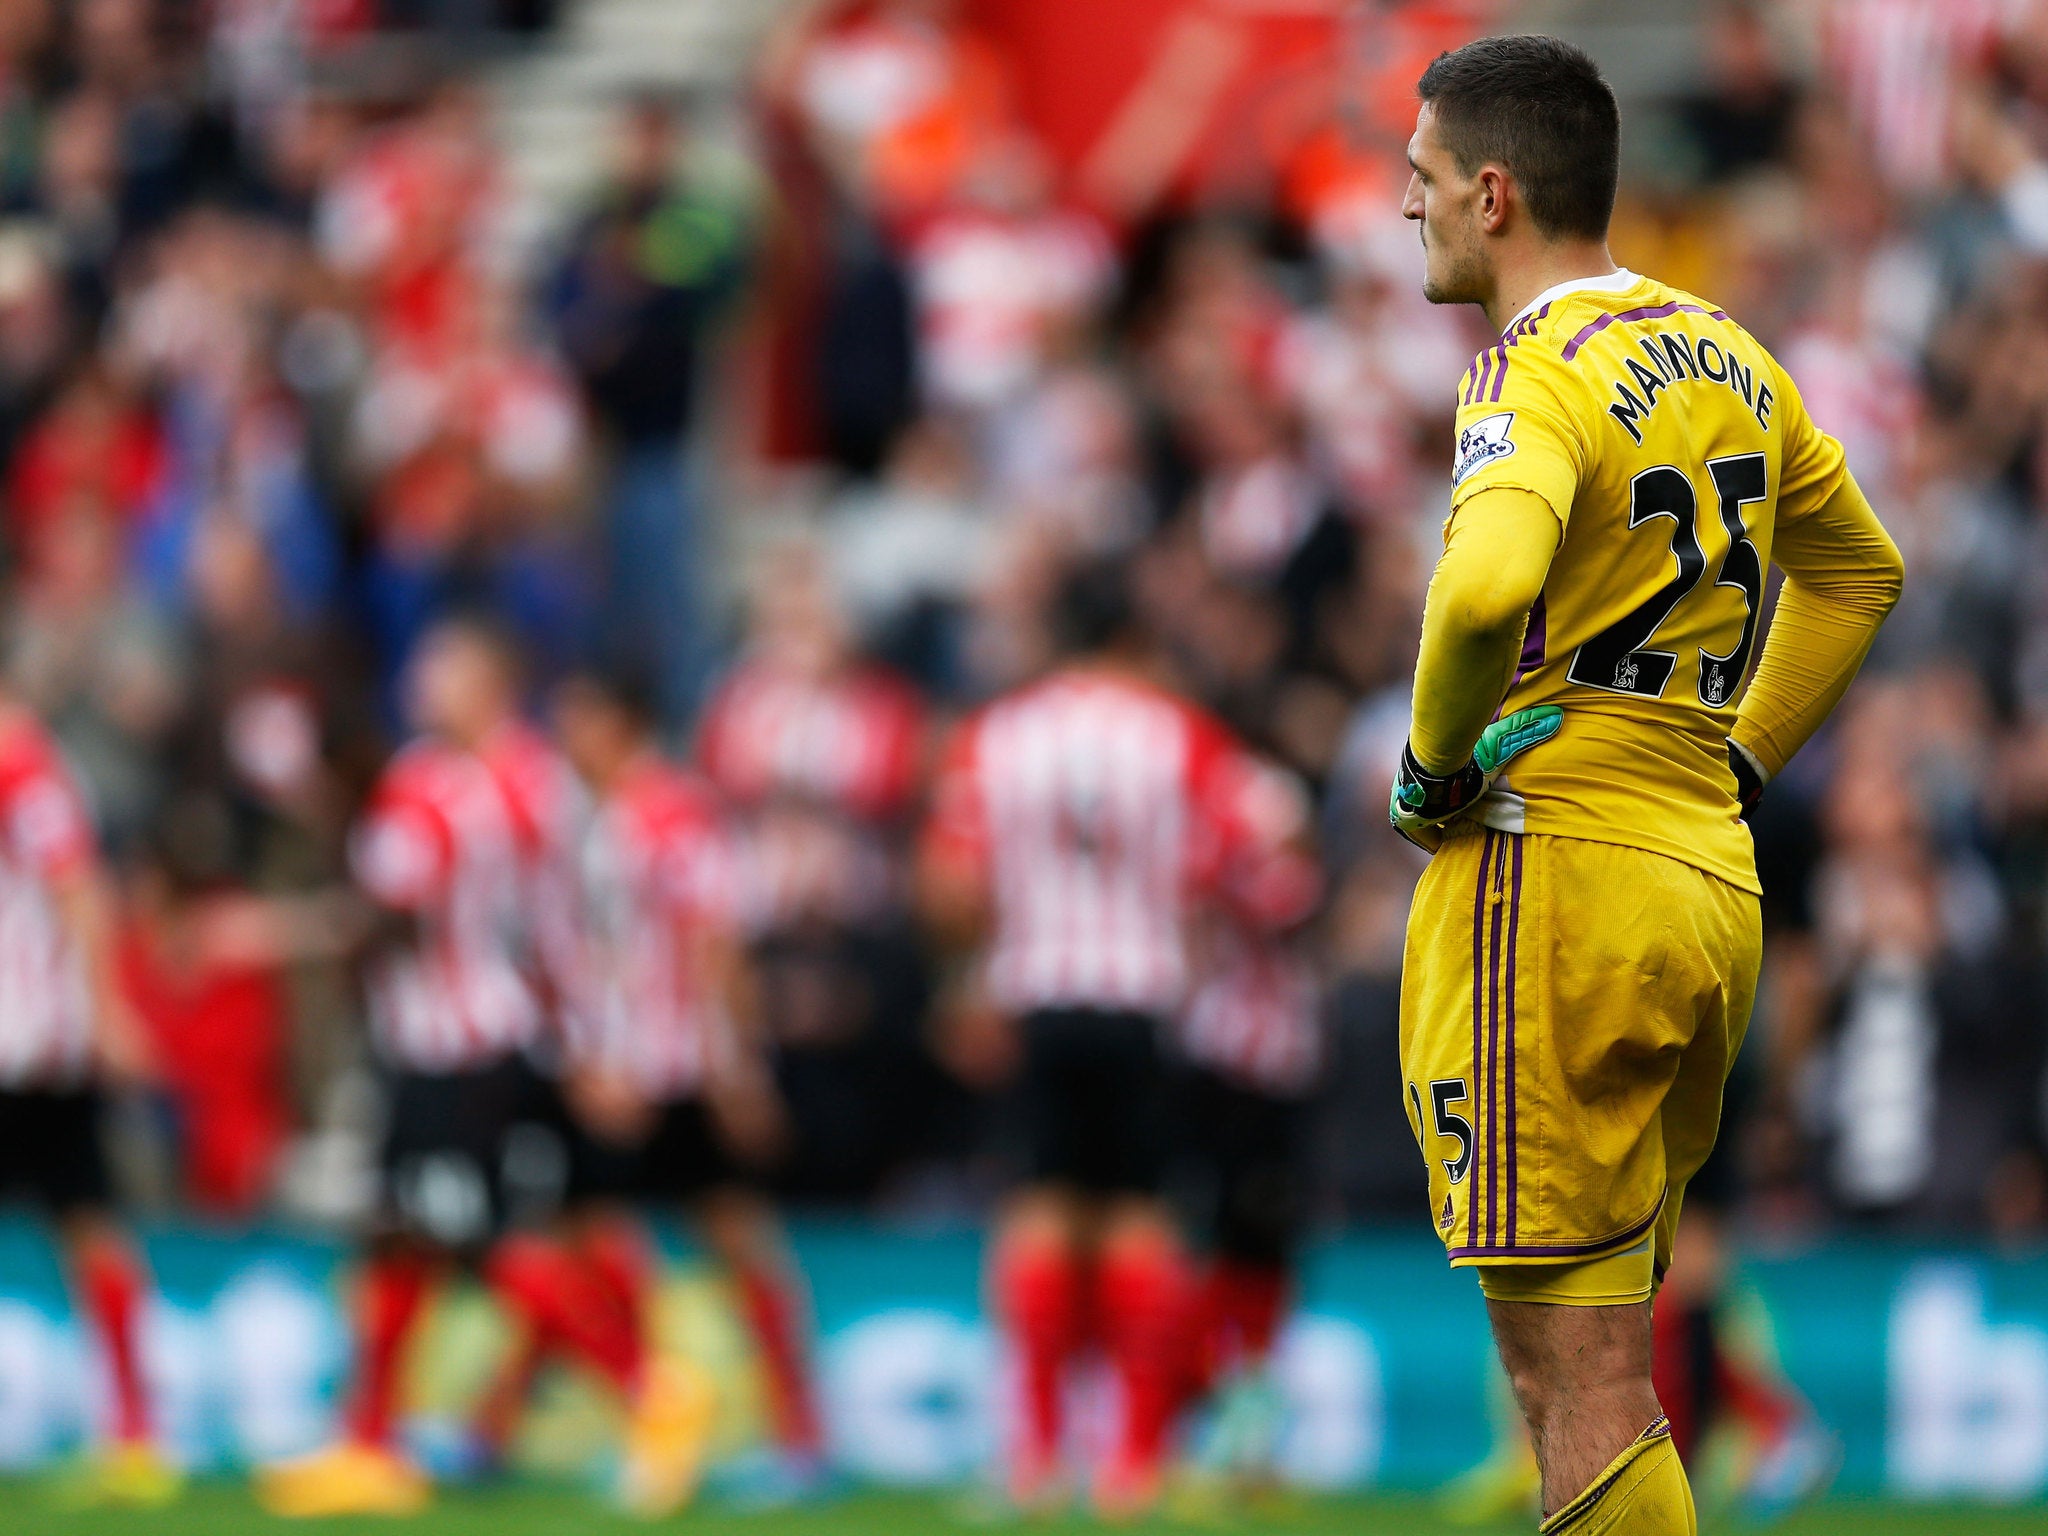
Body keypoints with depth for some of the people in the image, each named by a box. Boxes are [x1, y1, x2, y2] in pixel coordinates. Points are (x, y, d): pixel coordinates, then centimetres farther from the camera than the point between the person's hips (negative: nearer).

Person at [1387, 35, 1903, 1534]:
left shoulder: (1539, 373, -14)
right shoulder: (1727, 354, 13)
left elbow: (1486, 584, -34)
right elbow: (1862, 572, 28)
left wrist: (1437, 759, -17)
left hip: (1553, 883, -9)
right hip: (1717, 887, 9)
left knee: (1580, 1388, -9)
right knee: (1597, 1370, 15)